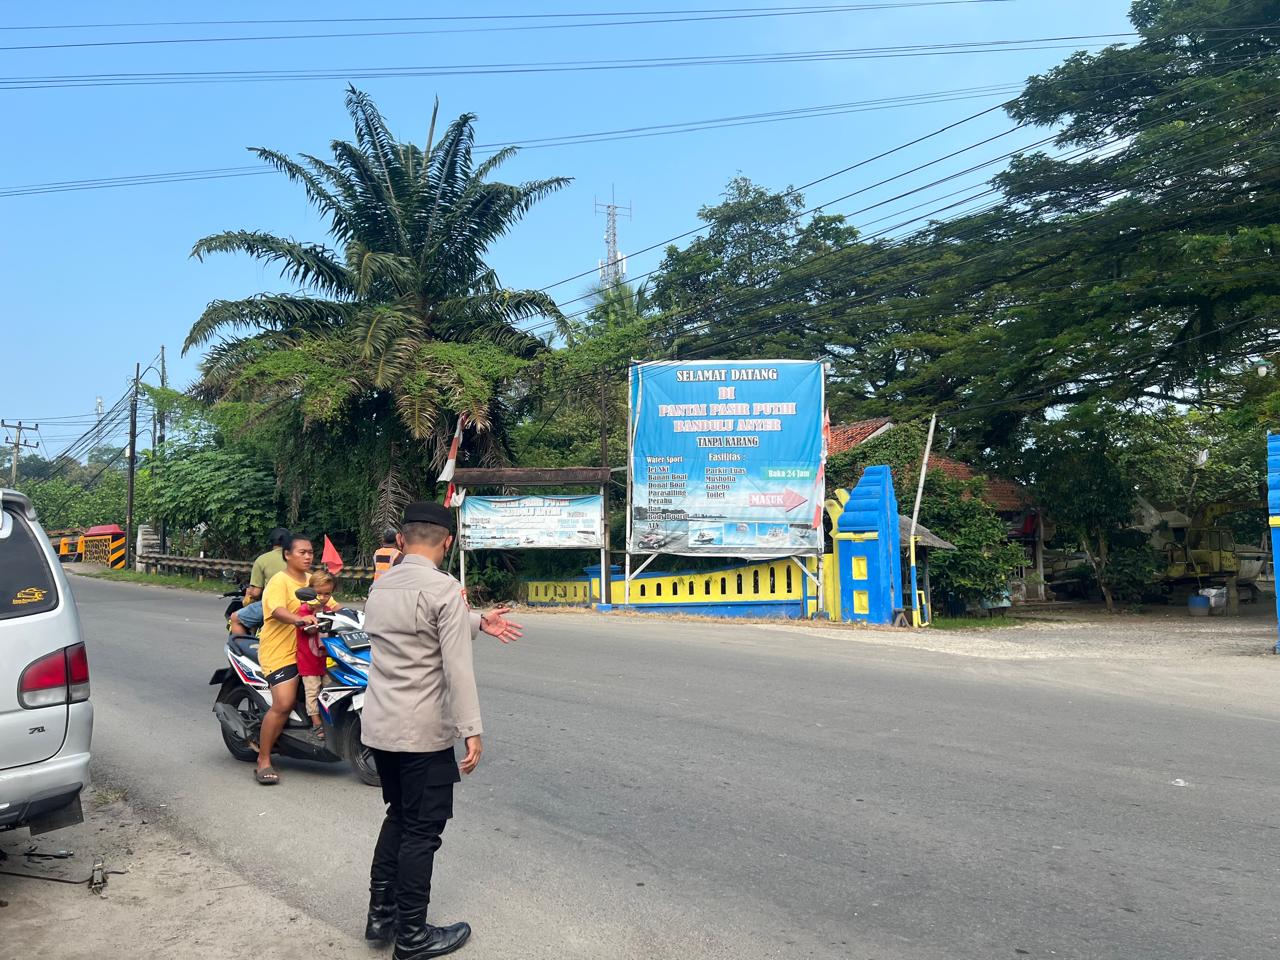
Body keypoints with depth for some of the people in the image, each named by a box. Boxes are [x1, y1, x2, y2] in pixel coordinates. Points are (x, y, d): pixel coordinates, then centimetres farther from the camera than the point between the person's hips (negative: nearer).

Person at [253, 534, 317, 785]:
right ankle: (263, 761, -5)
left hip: (307, 649, 8)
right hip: (279, 651, -8)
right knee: (283, 704, -15)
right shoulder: (279, 581, -9)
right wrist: (299, 619, -46)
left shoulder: (312, 581, 16)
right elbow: (278, 610, -27)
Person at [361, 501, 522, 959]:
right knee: (422, 831, 5)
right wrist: (472, 730, -17)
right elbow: (457, 667, -21)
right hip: (423, 732, -8)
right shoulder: (444, 589, -17)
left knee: (398, 817, 22)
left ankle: (381, 914, 30)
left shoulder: (380, 587, 7)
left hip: (379, 727, 8)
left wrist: (478, 621, 22)